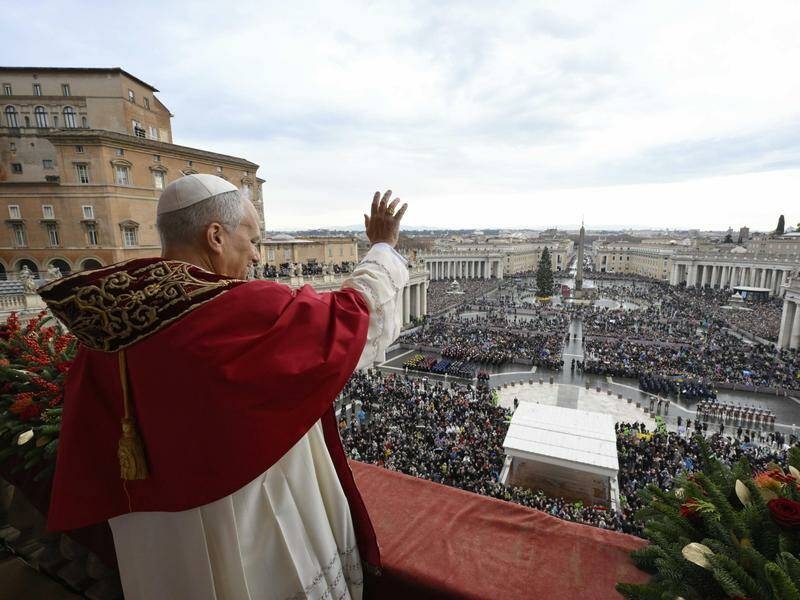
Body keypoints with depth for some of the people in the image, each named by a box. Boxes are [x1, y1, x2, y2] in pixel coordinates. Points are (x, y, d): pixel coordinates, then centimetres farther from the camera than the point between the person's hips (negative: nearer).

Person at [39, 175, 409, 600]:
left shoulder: (106, 323, -7)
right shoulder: (244, 312, -29)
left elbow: (92, 457, 2)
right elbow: (357, 312, -17)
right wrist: (384, 246, -3)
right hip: (257, 538, -6)